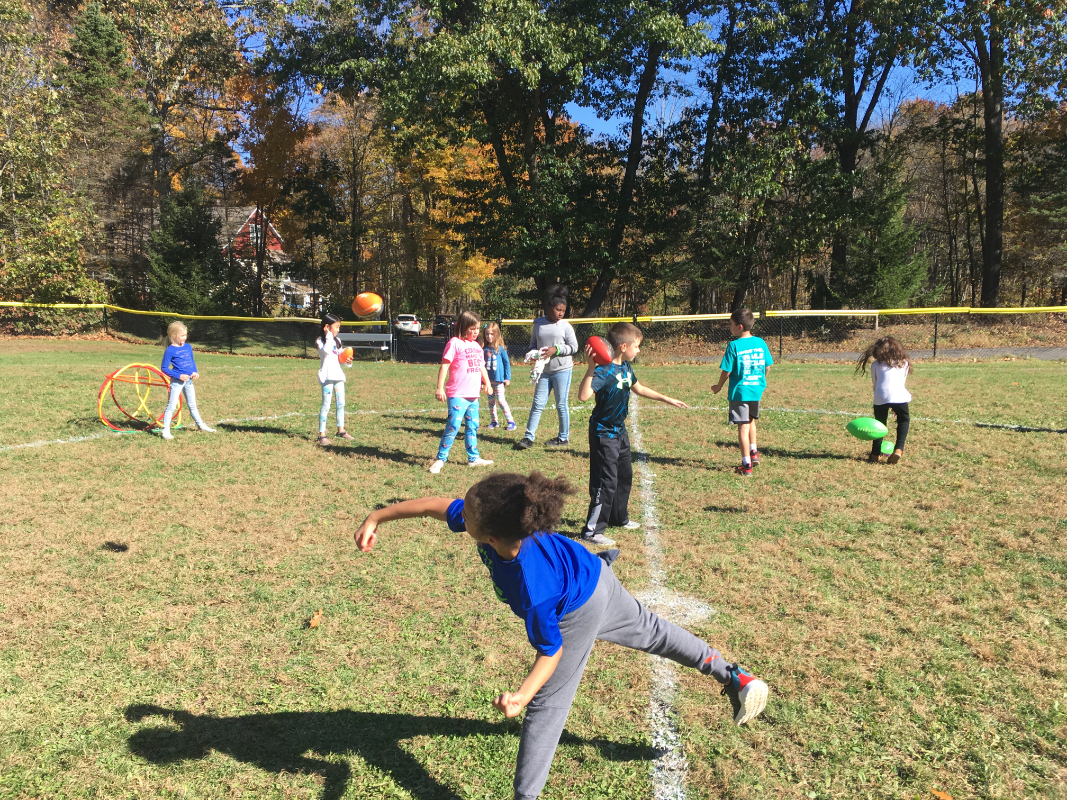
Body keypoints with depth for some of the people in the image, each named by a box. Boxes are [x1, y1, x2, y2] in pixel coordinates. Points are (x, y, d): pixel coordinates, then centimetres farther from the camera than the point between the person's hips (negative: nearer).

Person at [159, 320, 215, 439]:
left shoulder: (188, 347, 6)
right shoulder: (170, 350, -13)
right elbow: (164, 368, -12)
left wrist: (195, 372, 1)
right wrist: (178, 375, -19)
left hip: (188, 380, 6)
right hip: (177, 382, -6)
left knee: (192, 405, 19)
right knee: (171, 406, -4)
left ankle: (201, 425, 31)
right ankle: (166, 430, 0)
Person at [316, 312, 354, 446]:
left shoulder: (337, 341, 16)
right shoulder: (321, 341, -5)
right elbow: (327, 351, -24)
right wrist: (329, 336, -20)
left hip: (338, 375, 7)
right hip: (327, 376, -7)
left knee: (341, 404, 11)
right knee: (326, 405, -9)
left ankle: (341, 430, 22)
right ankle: (322, 434, -6)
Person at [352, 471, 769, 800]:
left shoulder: (532, 593, -46)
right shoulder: (493, 526, -31)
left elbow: (550, 652, -29)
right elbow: (436, 505, -14)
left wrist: (521, 694, -44)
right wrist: (377, 517, -10)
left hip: (579, 612, -7)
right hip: (590, 573, 7)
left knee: (546, 704, 7)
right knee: (648, 630, 28)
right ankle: (727, 672, 47)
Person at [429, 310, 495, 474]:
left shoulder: (477, 346, 17)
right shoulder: (455, 343, -6)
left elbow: (481, 367, 28)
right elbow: (444, 365, -10)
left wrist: (487, 383, 19)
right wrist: (440, 388, -15)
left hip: (474, 395, 7)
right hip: (457, 394, -7)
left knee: (472, 427, 13)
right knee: (453, 426, -13)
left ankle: (473, 458, 23)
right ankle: (440, 459, -5)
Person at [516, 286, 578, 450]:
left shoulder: (565, 326, -6)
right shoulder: (539, 323, 4)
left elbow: (574, 347, -6)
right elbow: (533, 343, 15)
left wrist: (556, 349, -19)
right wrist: (533, 352, -7)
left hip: (562, 370, -3)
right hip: (543, 370, 3)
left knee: (561, 405, 5)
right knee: (537, 404, 4)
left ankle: (563, 438, 17)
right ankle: (528, 438, 8)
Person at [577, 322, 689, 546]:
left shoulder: (626, 367, 3)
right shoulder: (604, 371, -26)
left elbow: (638, 388, 23)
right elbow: (583, 395, -41)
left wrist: (667, 399, 30)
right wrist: (590, 368, -50)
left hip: (619, 430, 10)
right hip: (603, 433, -10)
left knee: (624, 475, 22)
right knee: (606, 482, -7)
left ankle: (619, 517, 40)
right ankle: (592, 531, 2)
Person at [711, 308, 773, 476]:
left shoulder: (734, 346, -14)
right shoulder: (761, 343, 1)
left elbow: (726, 371, -11)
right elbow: (767, 367, 8)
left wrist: (718, 387, 5)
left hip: (739, 392, -5)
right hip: (757, 390, 5)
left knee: (743, 427, 0)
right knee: (751, 420, 28)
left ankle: (747, 465, 3)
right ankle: (754, 452, 31)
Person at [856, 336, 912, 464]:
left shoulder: (876, 365, 20)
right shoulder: (904, 363, 23)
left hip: (880, 397, 0)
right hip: (899, 395, 0)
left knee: (879, 423, 15)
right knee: (904, 420, 21)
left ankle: (875, 454, 15)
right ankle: (898, 448, 4)